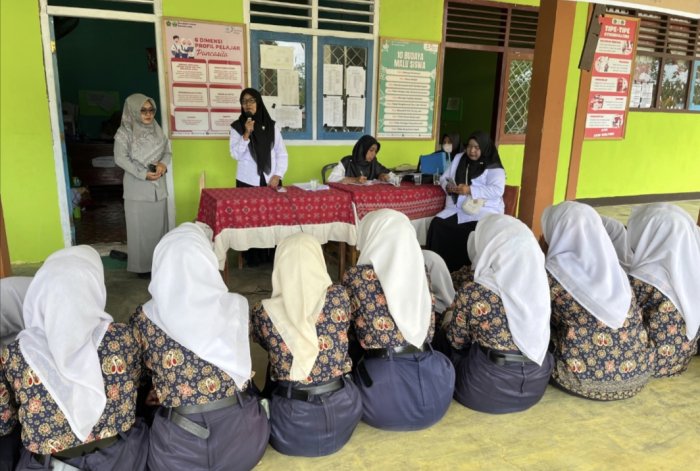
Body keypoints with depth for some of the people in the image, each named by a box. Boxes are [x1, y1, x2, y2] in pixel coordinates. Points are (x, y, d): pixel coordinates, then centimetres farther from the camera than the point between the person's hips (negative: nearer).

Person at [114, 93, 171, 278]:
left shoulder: (156, 129, 8)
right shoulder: (125, 132, -7)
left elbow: (167, 151, 11)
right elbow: (120, 158, -11)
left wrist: (163, 164, -11)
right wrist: (143, 174, -18)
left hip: (158, 185, 5)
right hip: (137, 187, -5)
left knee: (159, 225, 9)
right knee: (140, 227, 0)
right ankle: (142, 265, 9)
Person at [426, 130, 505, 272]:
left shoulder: (493, 167, -1)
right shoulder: (458, 158, 17)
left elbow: (497, 191, -15)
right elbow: (444, 178, 19)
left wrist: (470, 190, -23)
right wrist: (448, 186, -5)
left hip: (483, 210, -5)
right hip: (457, 208, 5)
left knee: (470, 232, -35)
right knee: (437, 224, -23)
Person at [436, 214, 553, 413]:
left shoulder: (471, 293, -21)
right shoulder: (540, 281, -9)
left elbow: (457, 342, -4)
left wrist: (447, 325, 17)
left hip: (487, 391, -5)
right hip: (535, 386, 5)